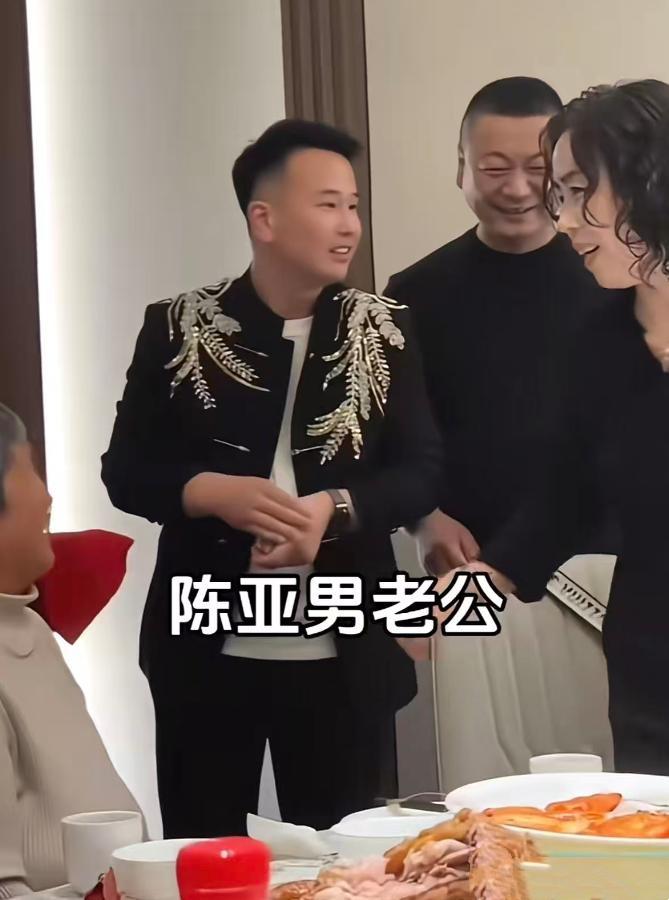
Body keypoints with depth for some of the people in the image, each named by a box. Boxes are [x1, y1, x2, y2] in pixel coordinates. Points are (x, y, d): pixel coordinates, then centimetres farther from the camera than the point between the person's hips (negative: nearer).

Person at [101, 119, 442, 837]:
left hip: (343, 656, 1)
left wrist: (331, 509, -19)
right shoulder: (178, 328, -1)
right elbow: (125, 472, 1)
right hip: (205, 651, -1)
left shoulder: (382, 331, 3)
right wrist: (216, 492, -19)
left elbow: (422, 473, 0)